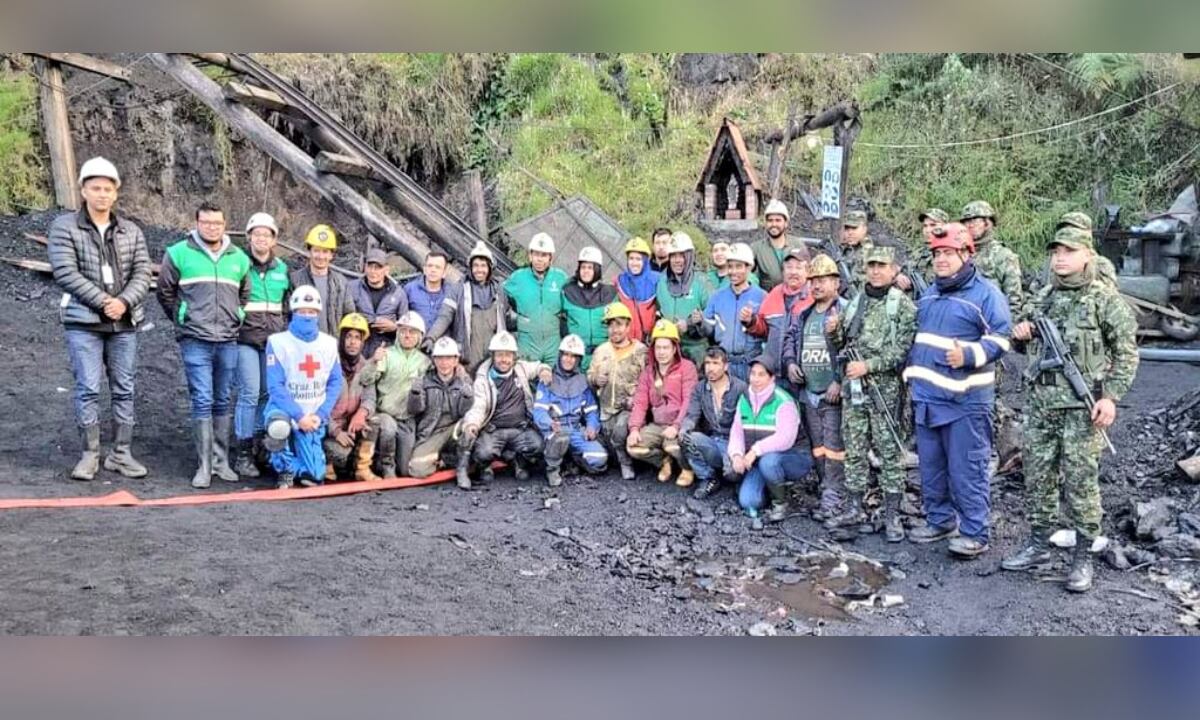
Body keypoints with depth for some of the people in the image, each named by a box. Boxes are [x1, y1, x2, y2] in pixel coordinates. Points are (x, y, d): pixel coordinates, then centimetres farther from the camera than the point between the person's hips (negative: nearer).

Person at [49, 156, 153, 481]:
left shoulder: (132, 231, 10)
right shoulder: (64, 227, 1)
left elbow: (142, 273, 3)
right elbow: (65, 272, -9)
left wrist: (123, 302, -14)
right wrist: (102, 302, -16)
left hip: (125, 322, 3)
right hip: (83, 322, -3)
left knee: (124, 390, 6)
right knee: (88, 390, -2)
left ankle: (121, 454, 14)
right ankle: (89, 455, 9)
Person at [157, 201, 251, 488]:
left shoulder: (238, 258, 10)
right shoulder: (179, 253, 0)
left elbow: (245, 295, 22)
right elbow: (165, 292, 9)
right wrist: (184, 321, 7)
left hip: (228, 341, 3)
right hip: (195, 341, -3)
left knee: (223, 402, 9)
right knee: (202, 401, -6)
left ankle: (221, 461, 17)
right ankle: (204, 465, 1)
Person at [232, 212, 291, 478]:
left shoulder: (282, 269, 14)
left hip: (274, 339, 4)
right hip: (246, 337, -4)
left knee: (269, 393, 4)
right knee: (249, 393, -8)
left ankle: (257, 444, 16)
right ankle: (242, 453, -1)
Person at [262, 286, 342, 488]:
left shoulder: (329, 344, 3)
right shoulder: (278, 342, -8)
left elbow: (335, 382, 3)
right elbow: (275, 386, -12)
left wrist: (320, 415, -10)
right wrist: (298, 416, -20)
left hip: (313, 418, 2)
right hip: (285, 410, -2)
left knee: (313, 477, -8)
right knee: (279, 426, -39)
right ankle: (286, 469, -7)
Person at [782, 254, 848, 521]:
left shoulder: (845, 311, -9)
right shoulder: (804, 314, 15)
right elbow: (790, 337, 24)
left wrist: (840, 381, -20)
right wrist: (790, 361, 6)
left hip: (833, 393, -8)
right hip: (808, 391, 8)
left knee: (833, 446, -6)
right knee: (817, 446, 13)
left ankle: (834, 498, 0)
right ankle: (827, 490, 23)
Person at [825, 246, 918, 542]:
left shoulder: (903, 305, -4)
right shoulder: (856, 302, 13)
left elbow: (902, 350, -12)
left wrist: (868, 365, -19)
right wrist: (834, 331, -1)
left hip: (885, 387, -5)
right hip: (853, 385, 6)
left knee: (889, 451, 0)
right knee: (854, 449, 11)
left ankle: (892, 514, 7)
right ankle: (855, 508, 21)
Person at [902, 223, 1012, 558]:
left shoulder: (986, 293, -6)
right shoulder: (929, 294, 17)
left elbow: (1000, 338, -11)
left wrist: (969, 355, -26)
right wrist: (911, 374, 21)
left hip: (965, 398, -7)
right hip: (926, 396, 8)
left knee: (966, 470, -4)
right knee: (930, 466, 14)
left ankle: (974, 533, 5)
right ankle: (939, 520, 28)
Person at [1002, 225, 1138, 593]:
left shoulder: (1105, 297, -6)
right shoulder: (1044, 296, 12)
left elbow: (1126, 352, -5)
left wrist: (1111, 396, -14)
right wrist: (1022, 333, 3)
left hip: (1082, 406, -6)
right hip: (1041, 400, 6)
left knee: (1080, 480, -1)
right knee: (1037, 475, 11)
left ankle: (1083, 557, 11)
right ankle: (1038, 544, 24)